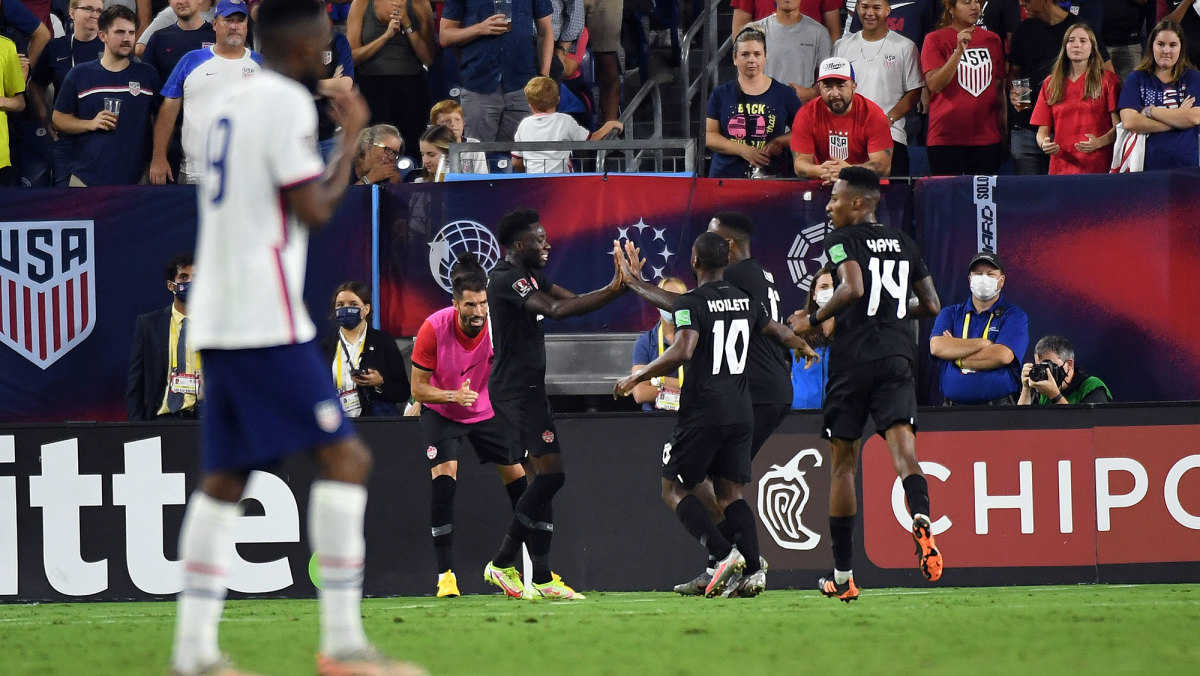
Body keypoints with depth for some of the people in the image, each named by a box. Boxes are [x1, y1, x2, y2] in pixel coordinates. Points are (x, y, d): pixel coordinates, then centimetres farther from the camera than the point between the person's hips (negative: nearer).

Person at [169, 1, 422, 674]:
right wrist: (351, 140, 1)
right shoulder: (288, 102, -9)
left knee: (225, 478, 10)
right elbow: (315, 210, -11)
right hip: (267, 321, -9)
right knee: (344, 456, -7)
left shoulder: (233, 101, 18)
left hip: (217, 317, 9)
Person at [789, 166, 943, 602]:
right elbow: (931, 305, 21)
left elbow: (853, 288, -19)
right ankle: (922, 523, -44)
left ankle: (843, 574, 14)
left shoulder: (843, 239, -1)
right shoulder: (903, 243, 17)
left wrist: (813, 320, -7)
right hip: (897, 358, 4)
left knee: (843, 461, 8)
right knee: (902, 448, -11)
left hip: (853, 358, -4)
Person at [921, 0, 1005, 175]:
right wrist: (959, 50, -20)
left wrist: (1003, 128, 16)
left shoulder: (992, 40, 13)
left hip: (987, 137, 3)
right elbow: (934, 85, -11)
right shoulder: (935, 40, 1)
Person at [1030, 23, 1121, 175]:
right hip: (1061, 167, 2)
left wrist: (1099, 142, -19)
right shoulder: (1050, 84, 14)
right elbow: (1042, 130, 13)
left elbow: (1119, 126, 0)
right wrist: (1044, 144, -10)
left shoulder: (1108, 80, 6)